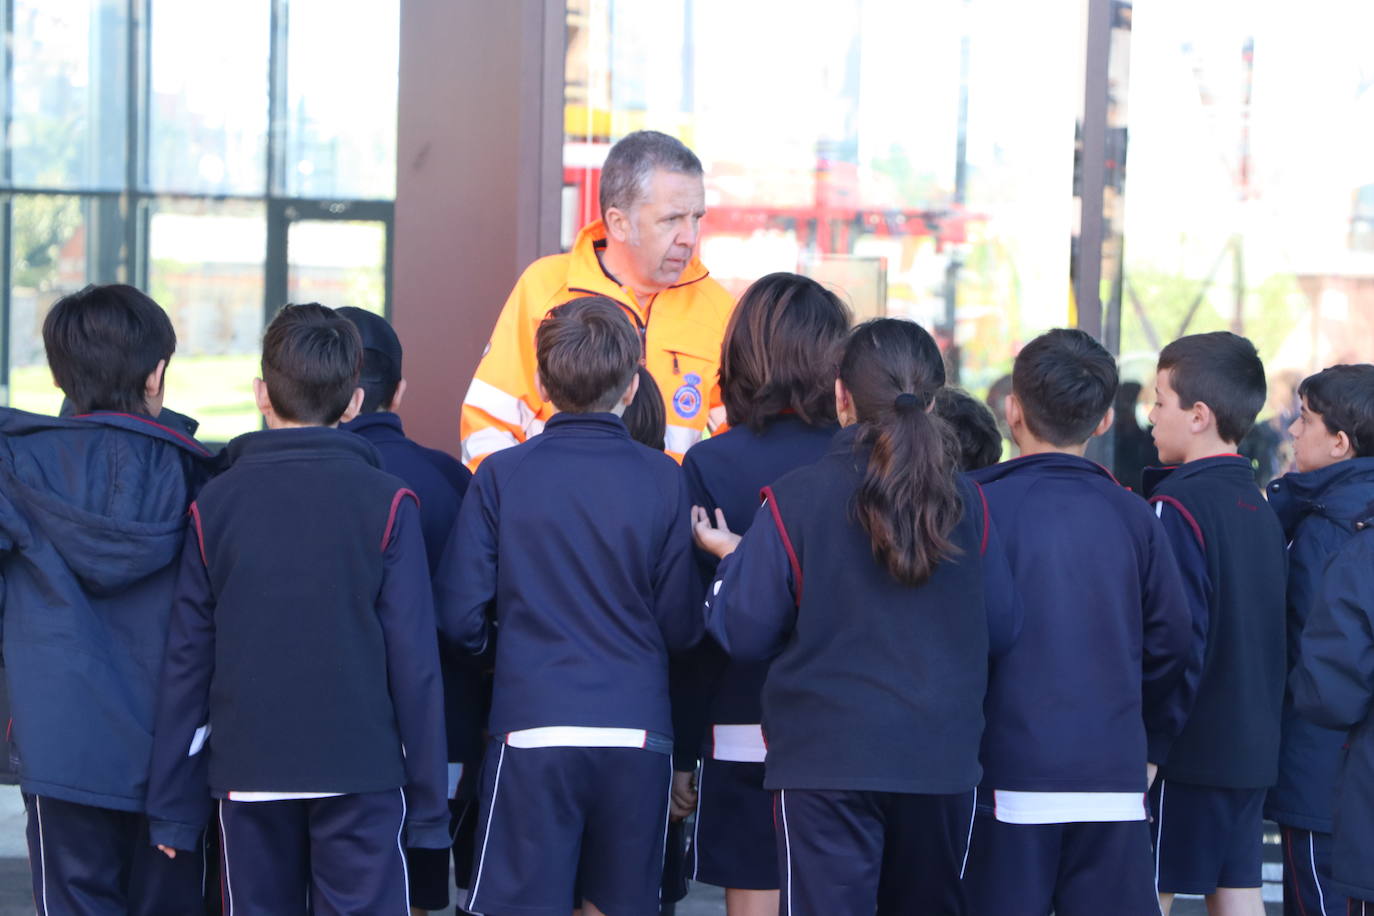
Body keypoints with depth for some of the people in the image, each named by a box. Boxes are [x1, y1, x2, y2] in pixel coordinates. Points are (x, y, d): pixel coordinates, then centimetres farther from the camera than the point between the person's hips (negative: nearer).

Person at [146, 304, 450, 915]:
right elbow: (415, 662, -5)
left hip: (247, 777, 2)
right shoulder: (386, 503, -3)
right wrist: (428, 799, 2)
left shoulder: (214, 504, 3)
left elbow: (187, 660, 2)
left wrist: (173, 804, 7)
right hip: (360, 773, -2)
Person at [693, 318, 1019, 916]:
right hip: (943, 760, 3)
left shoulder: (795, 500, -9)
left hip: (827, 760, -3)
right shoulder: (965, 503, -1)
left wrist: (732, 558, 13)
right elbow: (1000, 629, 7)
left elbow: (745, 631, -5)